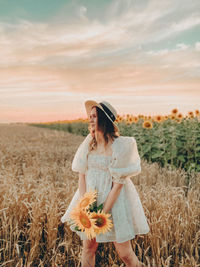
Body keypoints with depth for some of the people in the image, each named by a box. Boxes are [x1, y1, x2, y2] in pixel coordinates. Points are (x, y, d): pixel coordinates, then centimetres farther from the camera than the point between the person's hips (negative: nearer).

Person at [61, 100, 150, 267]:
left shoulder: (121, 145, -15)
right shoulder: (89, 142, 0)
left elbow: (118, 184, -15)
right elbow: (81, 175, 0)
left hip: (115, 200, -4)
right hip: (90, 196, 4)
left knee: (124, 253, 6)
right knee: (88, 246, 9)